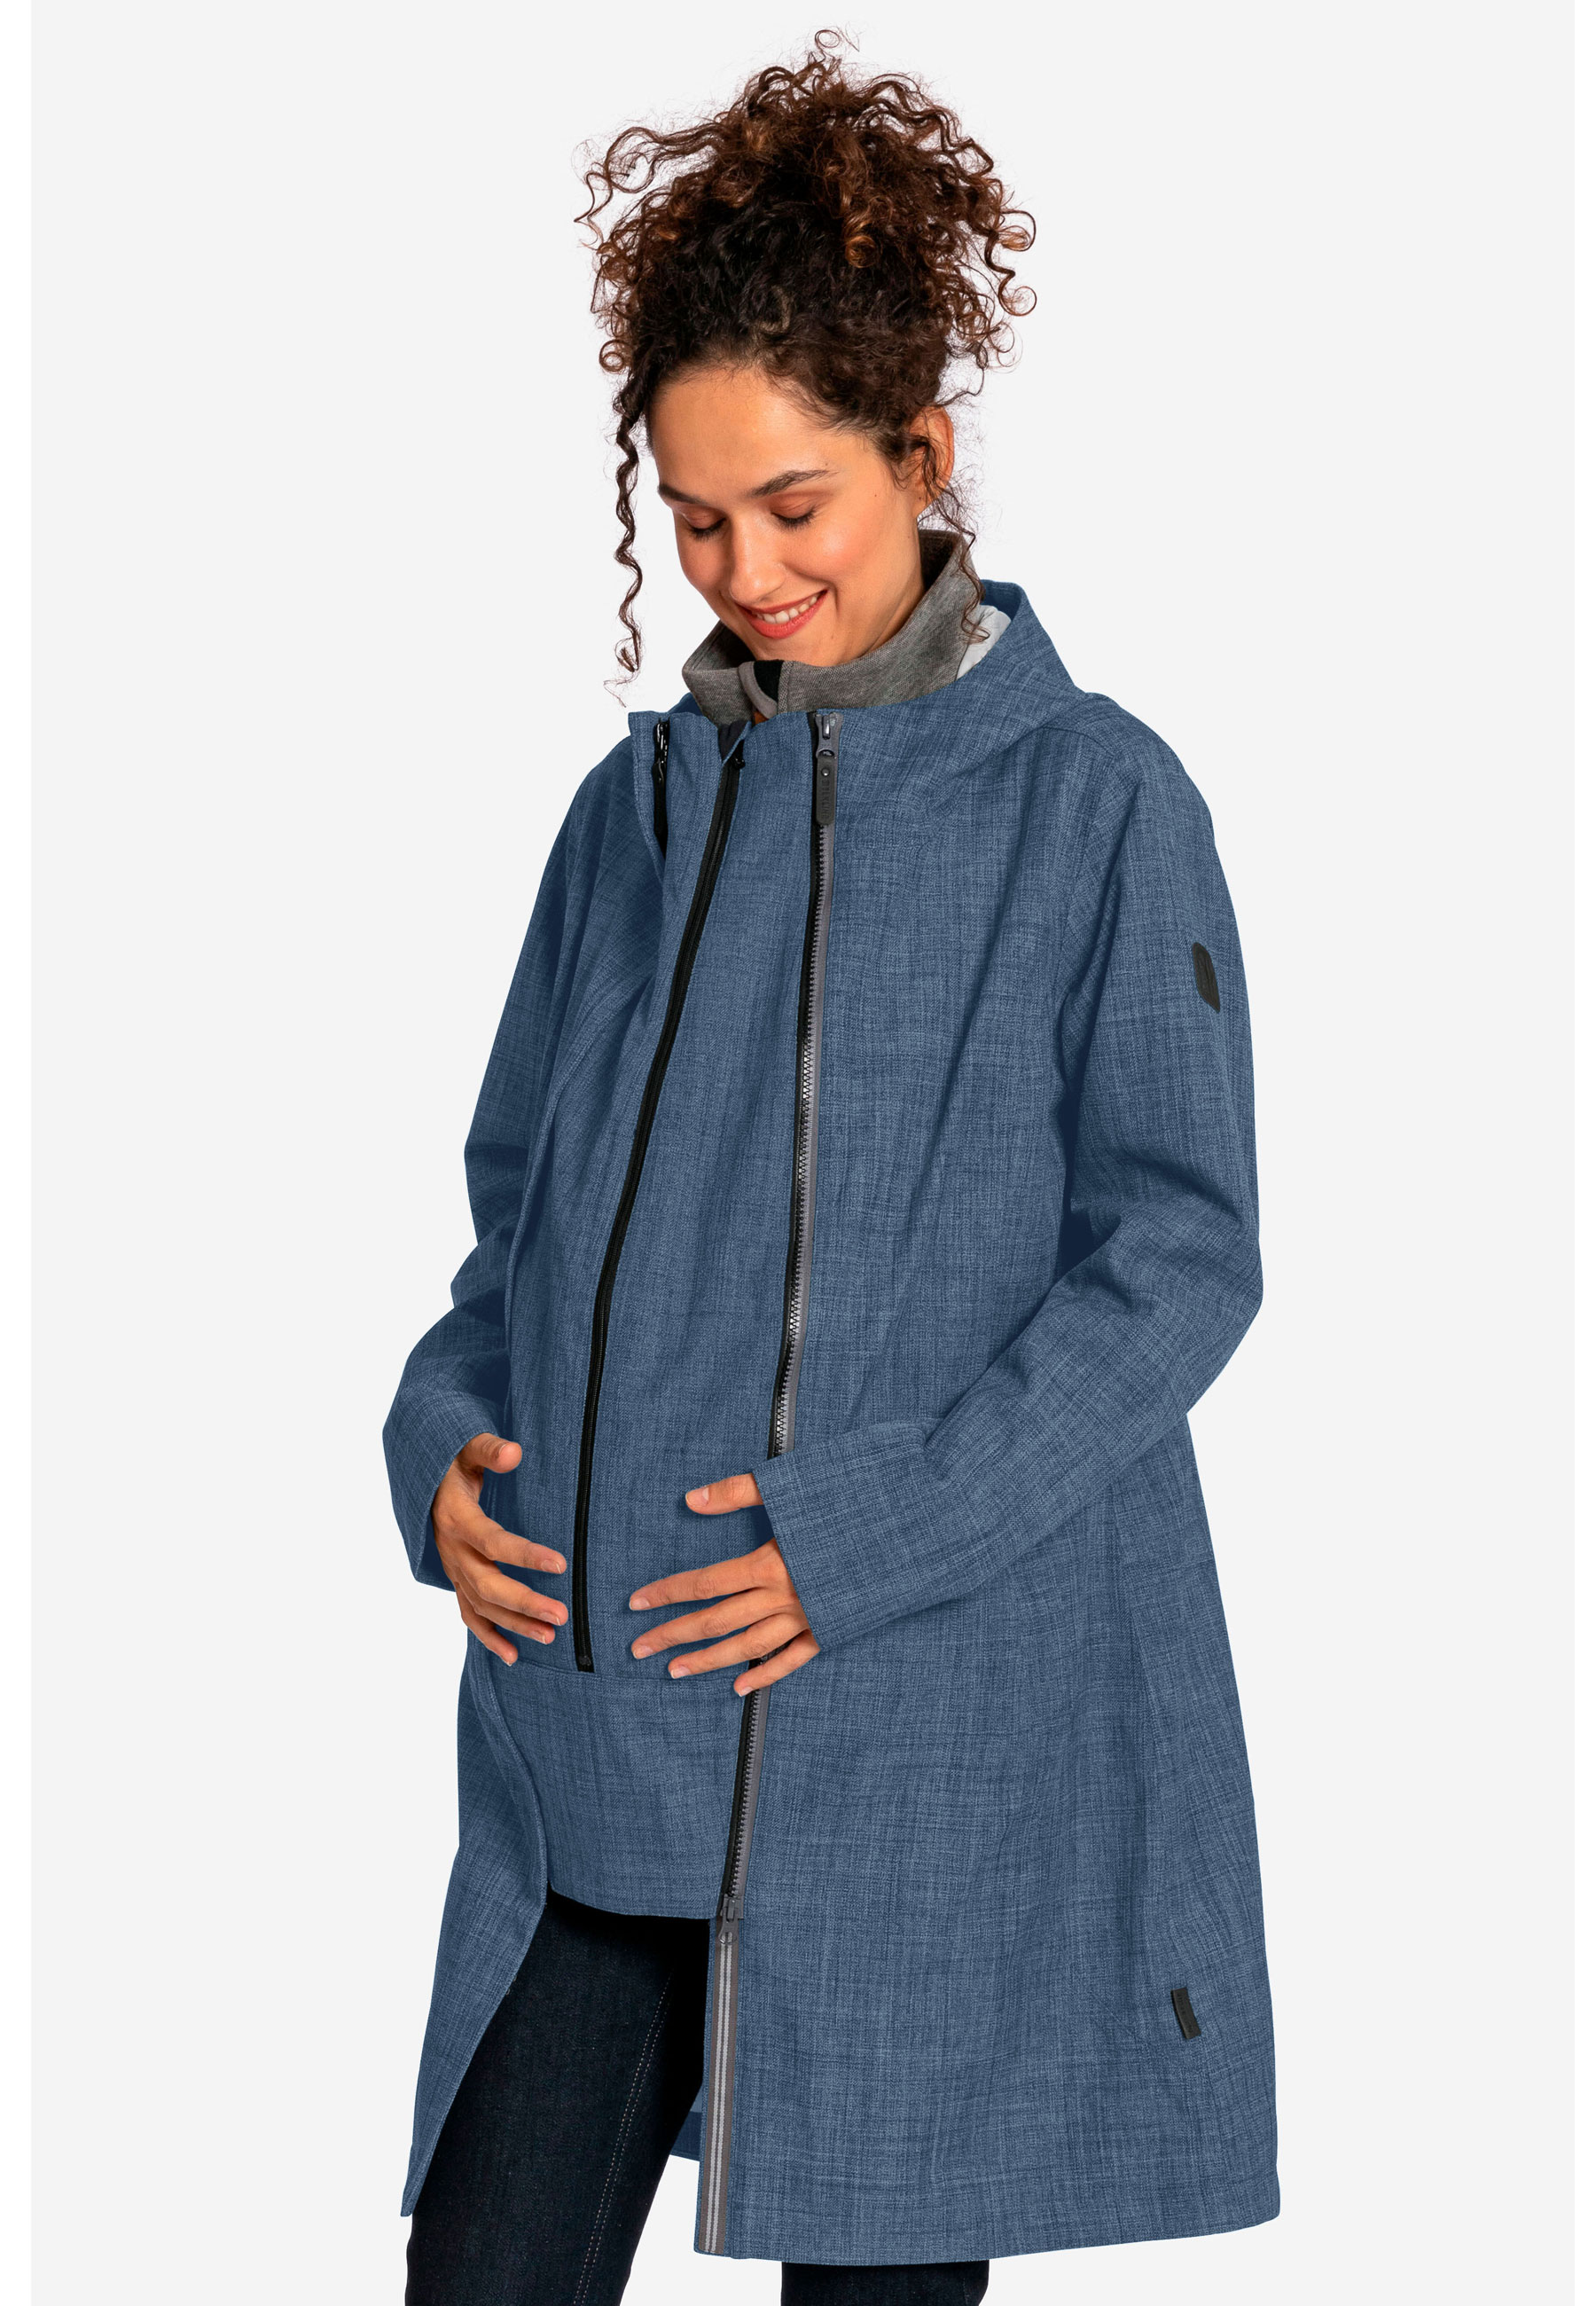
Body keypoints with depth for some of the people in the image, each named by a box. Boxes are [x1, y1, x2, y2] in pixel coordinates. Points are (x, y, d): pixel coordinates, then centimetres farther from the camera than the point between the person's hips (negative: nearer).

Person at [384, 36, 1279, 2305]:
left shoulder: (1092, 800, -3)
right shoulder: (640, 807, 12)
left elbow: (1179, 1253, -7)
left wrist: (874, 1527, -16)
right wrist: (447, 1439, -2)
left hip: (932, 1752, -4)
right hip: (600, 1729, 4)